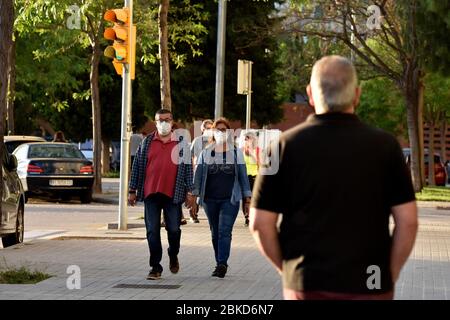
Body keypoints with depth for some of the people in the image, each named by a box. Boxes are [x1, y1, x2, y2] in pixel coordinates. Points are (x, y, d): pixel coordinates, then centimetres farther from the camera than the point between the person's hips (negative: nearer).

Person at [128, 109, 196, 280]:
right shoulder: (147, 142, 8)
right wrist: (133, 190, 7)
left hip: (173, 194, -1)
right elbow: (137, 166, 10)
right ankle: (155, 267, 6)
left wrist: (189, 191, 1)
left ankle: (173, 256, 31)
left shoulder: (181, 143, 6)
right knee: (152, 232, 0)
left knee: (174, 229, 2)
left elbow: (188, 168, 6)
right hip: (151, 194, 1)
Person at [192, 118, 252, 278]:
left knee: (224, 231, -14)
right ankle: (220, 264, 20)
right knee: (215, 233, 9)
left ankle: (222, 263, -20)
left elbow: (243, 176, 8)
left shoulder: (236, 153, 6)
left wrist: (247, 199, 4)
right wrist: (194, 196, -2)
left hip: (230, 199, -3)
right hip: (210, 199, 3)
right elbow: (198, 175, 8)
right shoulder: (205, 153, 8)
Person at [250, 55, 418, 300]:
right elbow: (407, 220, -5)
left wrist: (286, 269, 11)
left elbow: (260, 223, -2)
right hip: (369, 288, 0)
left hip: (305, 287, 1)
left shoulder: (286, 145, -1)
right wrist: (390, 276, 6)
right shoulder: (385, 145, -2)